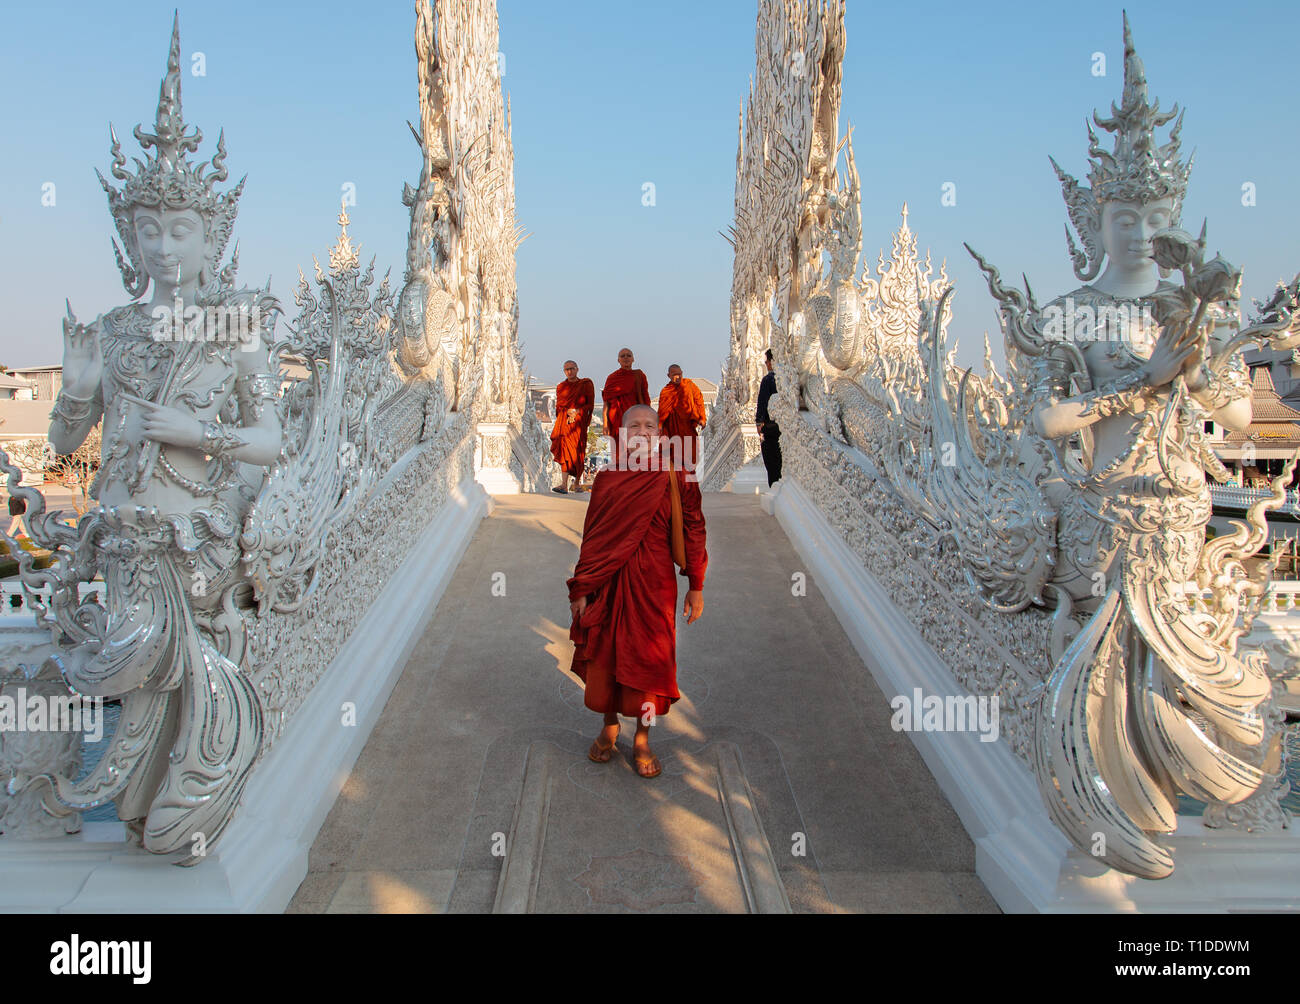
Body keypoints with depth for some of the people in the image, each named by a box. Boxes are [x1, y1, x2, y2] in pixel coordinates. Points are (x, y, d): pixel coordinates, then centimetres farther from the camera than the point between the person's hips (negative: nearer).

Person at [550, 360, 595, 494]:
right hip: (564, 421, 2)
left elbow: (590, 405, 4)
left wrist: (577, 411, -10)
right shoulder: (561, 387, 16)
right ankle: (564, 485, -20)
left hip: (579, 421, -2)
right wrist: (567, 412, -2)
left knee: (578, 451, -4)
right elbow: (558, 406, 17)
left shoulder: (586, 384, 7)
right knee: (564, 449, -12)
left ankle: (577, 483, 8)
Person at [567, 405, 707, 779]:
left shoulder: (673, 478, -3)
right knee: (606, 654, 10)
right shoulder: (606, 478, 3)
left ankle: (642, 741, 19)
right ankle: (609, 728, 31)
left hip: (653, 582, -2)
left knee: (649, 659, 3)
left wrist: (695, 587, -2)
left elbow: (692, 530, 0)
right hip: (608, 581, 2)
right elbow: (592, 536, 5)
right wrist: (581, 588, 4)